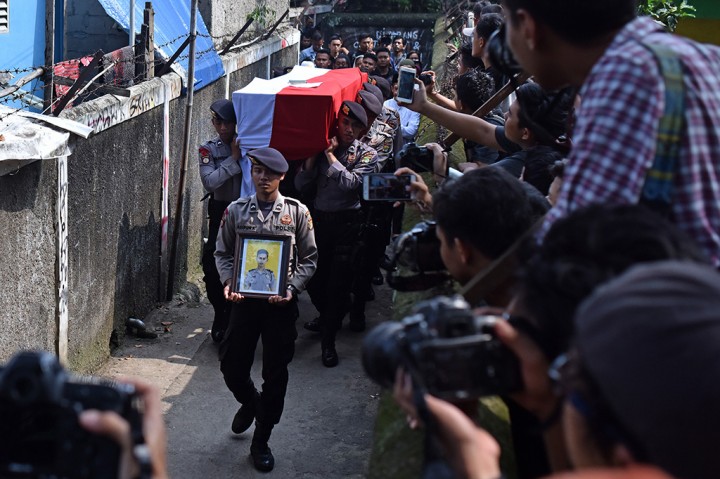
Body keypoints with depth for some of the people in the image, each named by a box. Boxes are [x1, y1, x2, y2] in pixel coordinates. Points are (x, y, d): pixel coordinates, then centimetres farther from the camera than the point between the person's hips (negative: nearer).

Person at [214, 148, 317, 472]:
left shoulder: (297, 212, -3)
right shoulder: (236, 210, 1)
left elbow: (308, 259, 0)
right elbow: (222, 253, 7)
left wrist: (291, 289, -15)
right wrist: (228, 282, -11)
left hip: (281, 303, -1)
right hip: (245, 299, 2)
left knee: (275, 375, 6)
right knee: (231, 366, 8)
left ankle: (261, 442, 24)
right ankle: (250, 402, 45)